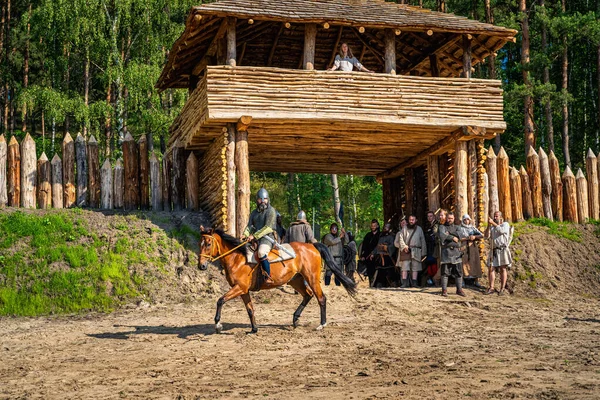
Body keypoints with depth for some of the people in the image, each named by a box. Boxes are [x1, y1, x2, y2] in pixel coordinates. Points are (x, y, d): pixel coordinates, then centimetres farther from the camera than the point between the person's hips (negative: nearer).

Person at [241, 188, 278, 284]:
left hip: (268, 237, -8)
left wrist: (254, 235, -22)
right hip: (255, 239, 8)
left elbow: (268, 228, -15)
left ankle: (268, 277, -30)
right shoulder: (254, 212, 19)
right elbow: (250, 226, 13)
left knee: (261, 252, -35)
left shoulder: (271, 211, -5)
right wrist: (245, 235, -10)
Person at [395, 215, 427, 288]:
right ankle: (404, 283, -6)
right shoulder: (404, 229, 11)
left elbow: (423, 241, 13)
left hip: (416, 251, 1)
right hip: (406, 251, -1)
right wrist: (404, 246, -13)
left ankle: (414, 283, 3)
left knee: (415, 268, 0)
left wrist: (423, 253, 7)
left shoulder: (419, 229, 14)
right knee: (404, 267, -6)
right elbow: (400, 238, 2)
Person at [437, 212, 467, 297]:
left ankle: (459, 289, 12)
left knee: (459, 272, 4)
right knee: (445, 272, -2)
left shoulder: (456, 227, 19)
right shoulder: (442, 227, 8)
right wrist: (452, 237, -10)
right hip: (446, 252, -3)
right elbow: (442, 235, -13)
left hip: (456, 252, 3)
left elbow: (460, 234, -3)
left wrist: (449, 233, -8)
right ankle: (444, 290, 3)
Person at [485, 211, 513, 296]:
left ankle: (502, 289, 0)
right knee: (491, 269, -2)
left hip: (503, 250, -5)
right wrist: (489, 225, -9)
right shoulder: (492, 227, 18)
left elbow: (501, 231, -18)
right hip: (493, 251, 5)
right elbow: (487, 235, 2)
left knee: (503, 269, -2)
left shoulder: (505, 224, 4)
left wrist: (493, 223, -18)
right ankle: (491, 288, 0)